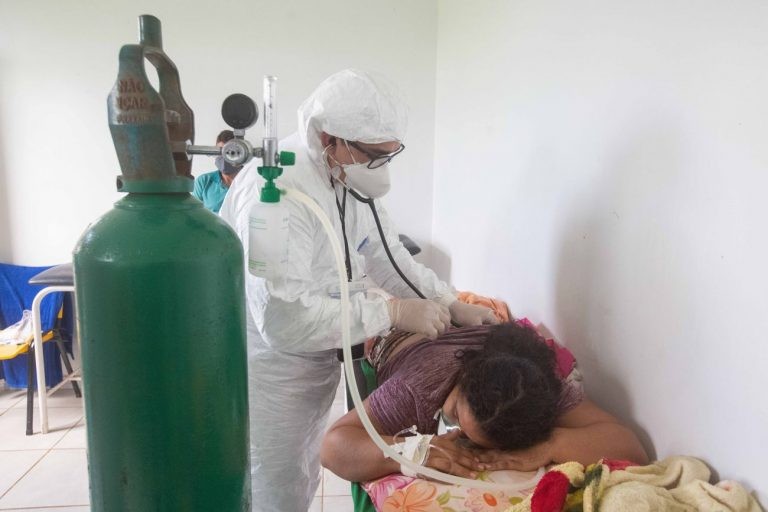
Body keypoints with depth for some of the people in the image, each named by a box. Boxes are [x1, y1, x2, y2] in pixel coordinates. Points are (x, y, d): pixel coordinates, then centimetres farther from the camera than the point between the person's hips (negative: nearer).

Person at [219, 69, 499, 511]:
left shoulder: (349, 177, -3)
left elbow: (387, 256, 4)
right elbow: (284, 318, -35)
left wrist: (453, 306, -8)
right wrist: (394, 312, -29)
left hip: (317, 364, 8)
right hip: (268, 373, -7)